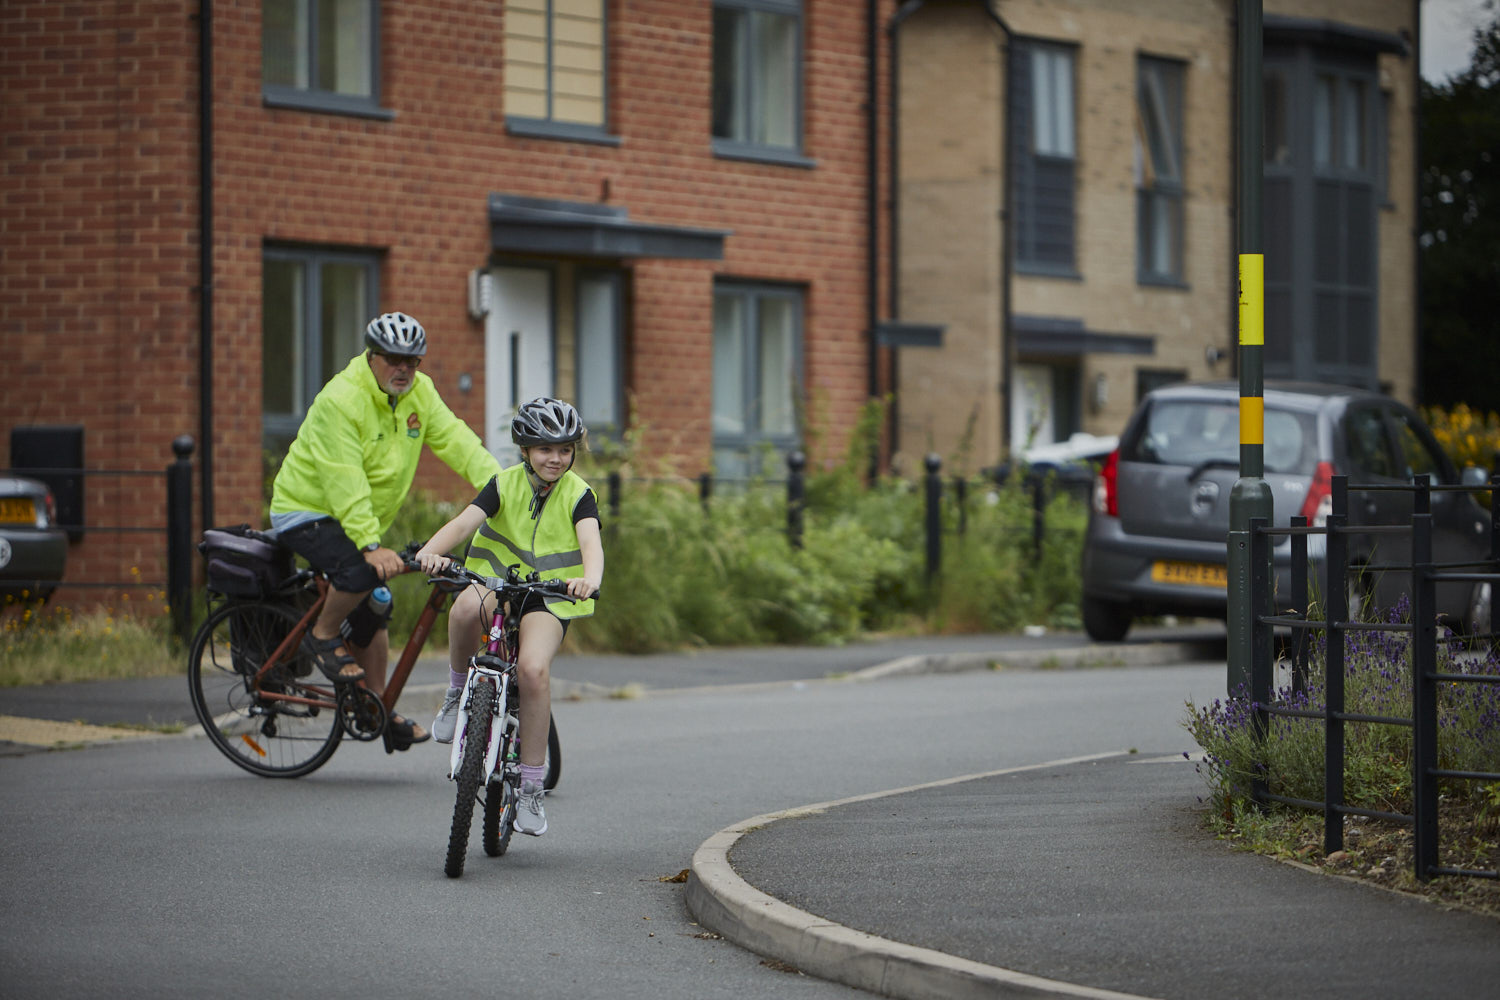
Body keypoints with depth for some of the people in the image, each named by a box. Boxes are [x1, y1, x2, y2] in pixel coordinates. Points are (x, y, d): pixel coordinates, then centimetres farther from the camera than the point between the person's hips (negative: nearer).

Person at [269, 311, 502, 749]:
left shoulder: (419, 392, -3)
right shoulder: (341, 401, -26)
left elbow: (455, 439, -7)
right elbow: (345, 483, -32)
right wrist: (371, 545, -39)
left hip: (363, 518, 8)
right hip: (306, 511, -8)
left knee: (373, 609, 9)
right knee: (360, 571, -31)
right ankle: (323, 638, -5)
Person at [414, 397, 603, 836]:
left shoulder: (578, 494, -5)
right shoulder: (506, 484, -3)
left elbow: (591, 541, -23)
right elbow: (465, 521, -18)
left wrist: (590, 578, -46)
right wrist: (430, 551, -39)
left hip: (549, 594, -1)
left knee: (533, 668, -27)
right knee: (467, 608, -38)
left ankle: (531, 788, -16)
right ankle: (458, 691, -9)